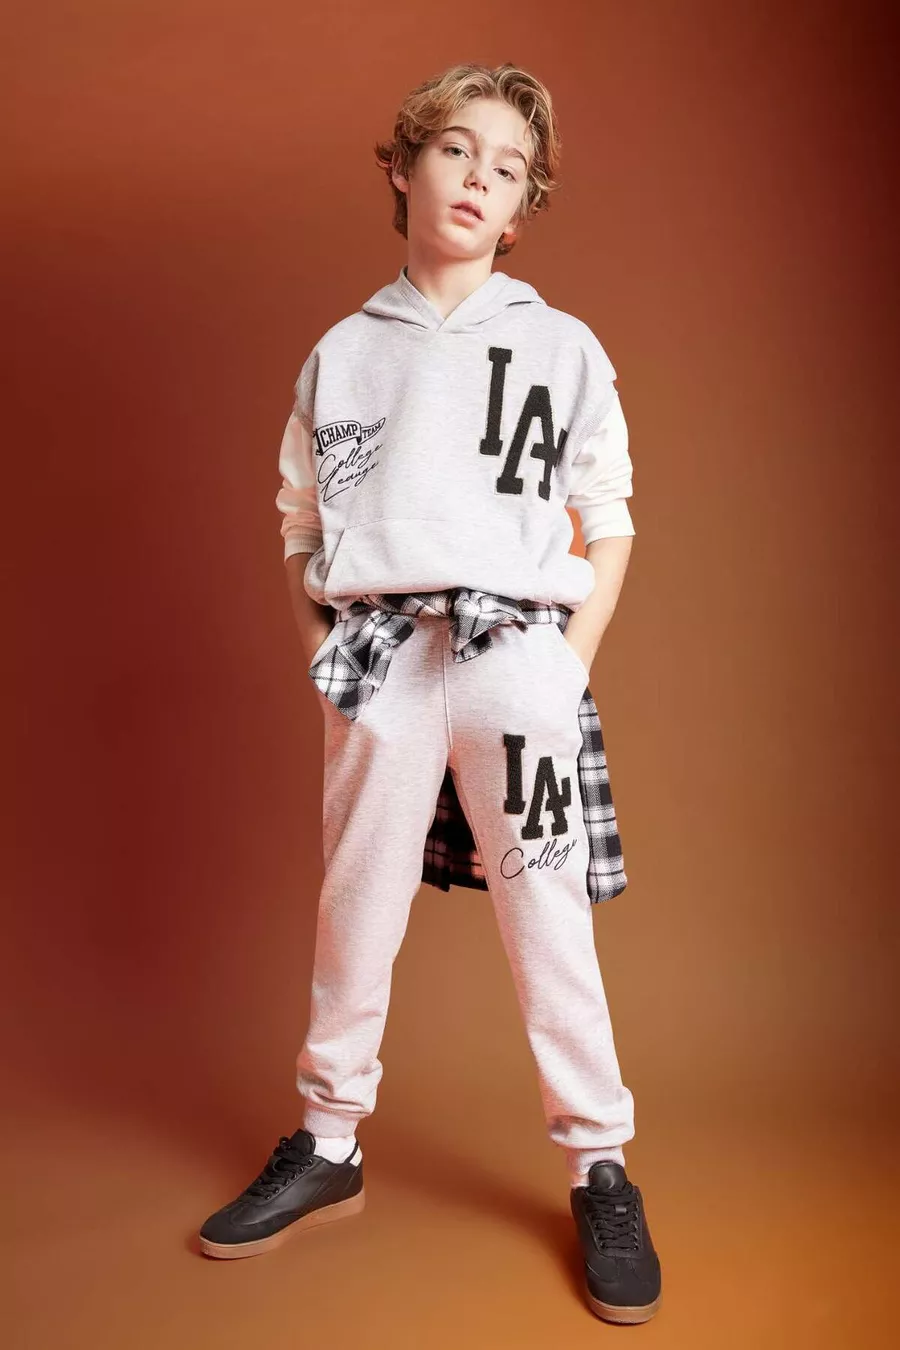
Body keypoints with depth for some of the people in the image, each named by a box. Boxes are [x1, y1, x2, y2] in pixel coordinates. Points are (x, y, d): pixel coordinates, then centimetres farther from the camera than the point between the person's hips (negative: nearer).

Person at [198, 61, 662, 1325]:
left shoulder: (565, 347, 8)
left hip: (516, 652, -1)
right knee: (354, 913, 9)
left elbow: (610, 526, 7)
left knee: (548, 916, 1)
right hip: (376, 661, 2)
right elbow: (302, 528, 14)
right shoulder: (343, 352, 11)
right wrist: (329, 652, 2)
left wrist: (568, 669, -3)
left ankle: (601, 1172, 18)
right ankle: (328, 1149, 28)